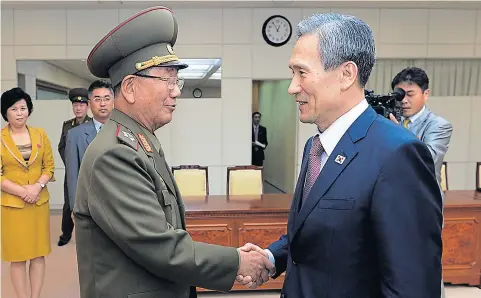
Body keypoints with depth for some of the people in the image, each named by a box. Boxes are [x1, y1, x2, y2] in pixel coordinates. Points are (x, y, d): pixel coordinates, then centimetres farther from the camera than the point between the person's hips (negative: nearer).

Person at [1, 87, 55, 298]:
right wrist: (22, 192, -15)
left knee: (39, 254, 8)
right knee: (17, 256, 5)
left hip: (40, 202, 3)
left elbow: (49, 166, 6)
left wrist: (38, 186, -11)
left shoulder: (40, 134, 5)